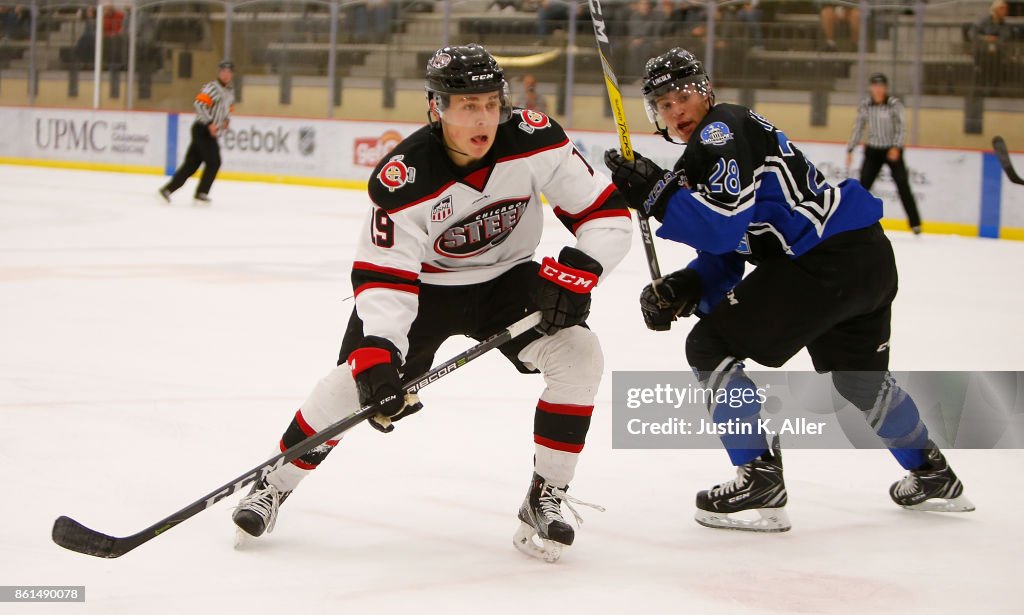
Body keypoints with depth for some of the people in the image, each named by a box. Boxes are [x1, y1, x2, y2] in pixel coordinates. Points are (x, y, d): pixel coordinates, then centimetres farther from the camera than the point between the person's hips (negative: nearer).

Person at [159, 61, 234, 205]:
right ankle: (201, 194, 0)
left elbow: (228, 109, 32)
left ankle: (168, 189, 5)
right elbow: (199, 103, -24)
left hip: (211, 133, 8)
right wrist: (209, 123, -26)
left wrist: (227, 120, 10)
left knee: (191, 164, 5)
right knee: (213, 162, -8)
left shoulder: (230, 92, 18)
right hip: (203, 130, -8)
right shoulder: (212, 87, -12)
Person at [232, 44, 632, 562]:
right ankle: (274, 485, 11)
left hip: (507, 277, 2)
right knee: (356, 379, -14)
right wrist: (376, 356, -44)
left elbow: (607, 213, -18)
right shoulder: (404, 179, -29)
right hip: (422, 282, -2)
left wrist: (573, 273, -33)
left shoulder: (535, 141, -24)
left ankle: (545, 499, -8)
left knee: (578, 354, -21)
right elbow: (382, 277, -30)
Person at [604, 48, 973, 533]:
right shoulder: (708, 147, 21)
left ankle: (761, 483, -4)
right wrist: (685, 288, 0)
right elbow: (724, 252, 17)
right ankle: (933, 476, 49)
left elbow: (724, 225, -23)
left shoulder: (723, 130, -10)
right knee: (857, 376, 32)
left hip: (826, 264, -11)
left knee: (711, 347, -4)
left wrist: (656, 194, -20)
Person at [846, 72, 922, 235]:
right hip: (872, 150, 3)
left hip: (893, 150, -3)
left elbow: (901, 127, -12)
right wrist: (850, 150, -1)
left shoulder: (895, 104, -10)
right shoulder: (865, 105, -1)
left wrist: (896, 147, -24)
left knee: (903, 185, -8)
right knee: (863, 185, -7)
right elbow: (858, 128, 4)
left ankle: (915, 223, -3)